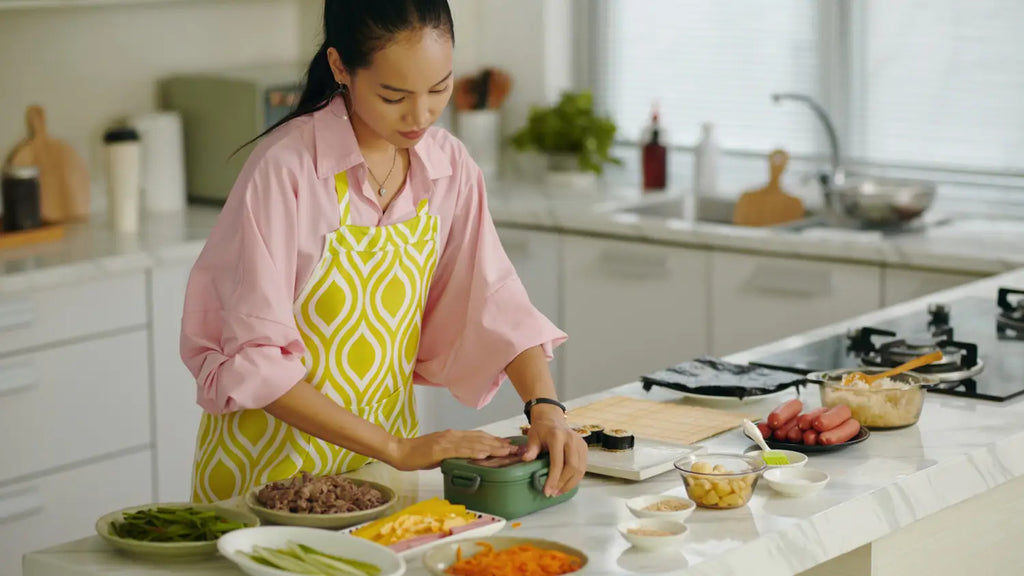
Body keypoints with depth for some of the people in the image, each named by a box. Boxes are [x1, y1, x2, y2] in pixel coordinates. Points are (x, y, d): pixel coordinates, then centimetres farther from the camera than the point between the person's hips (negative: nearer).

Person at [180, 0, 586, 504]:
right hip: (272, 463, -4)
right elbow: (252, 358, -21)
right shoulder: (286, 169, -20)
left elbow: (494, 303, -1)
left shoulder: (447, 165, -3)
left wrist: (544, 407, -19)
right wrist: (396, 447, -24)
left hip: (386, 459, 4)